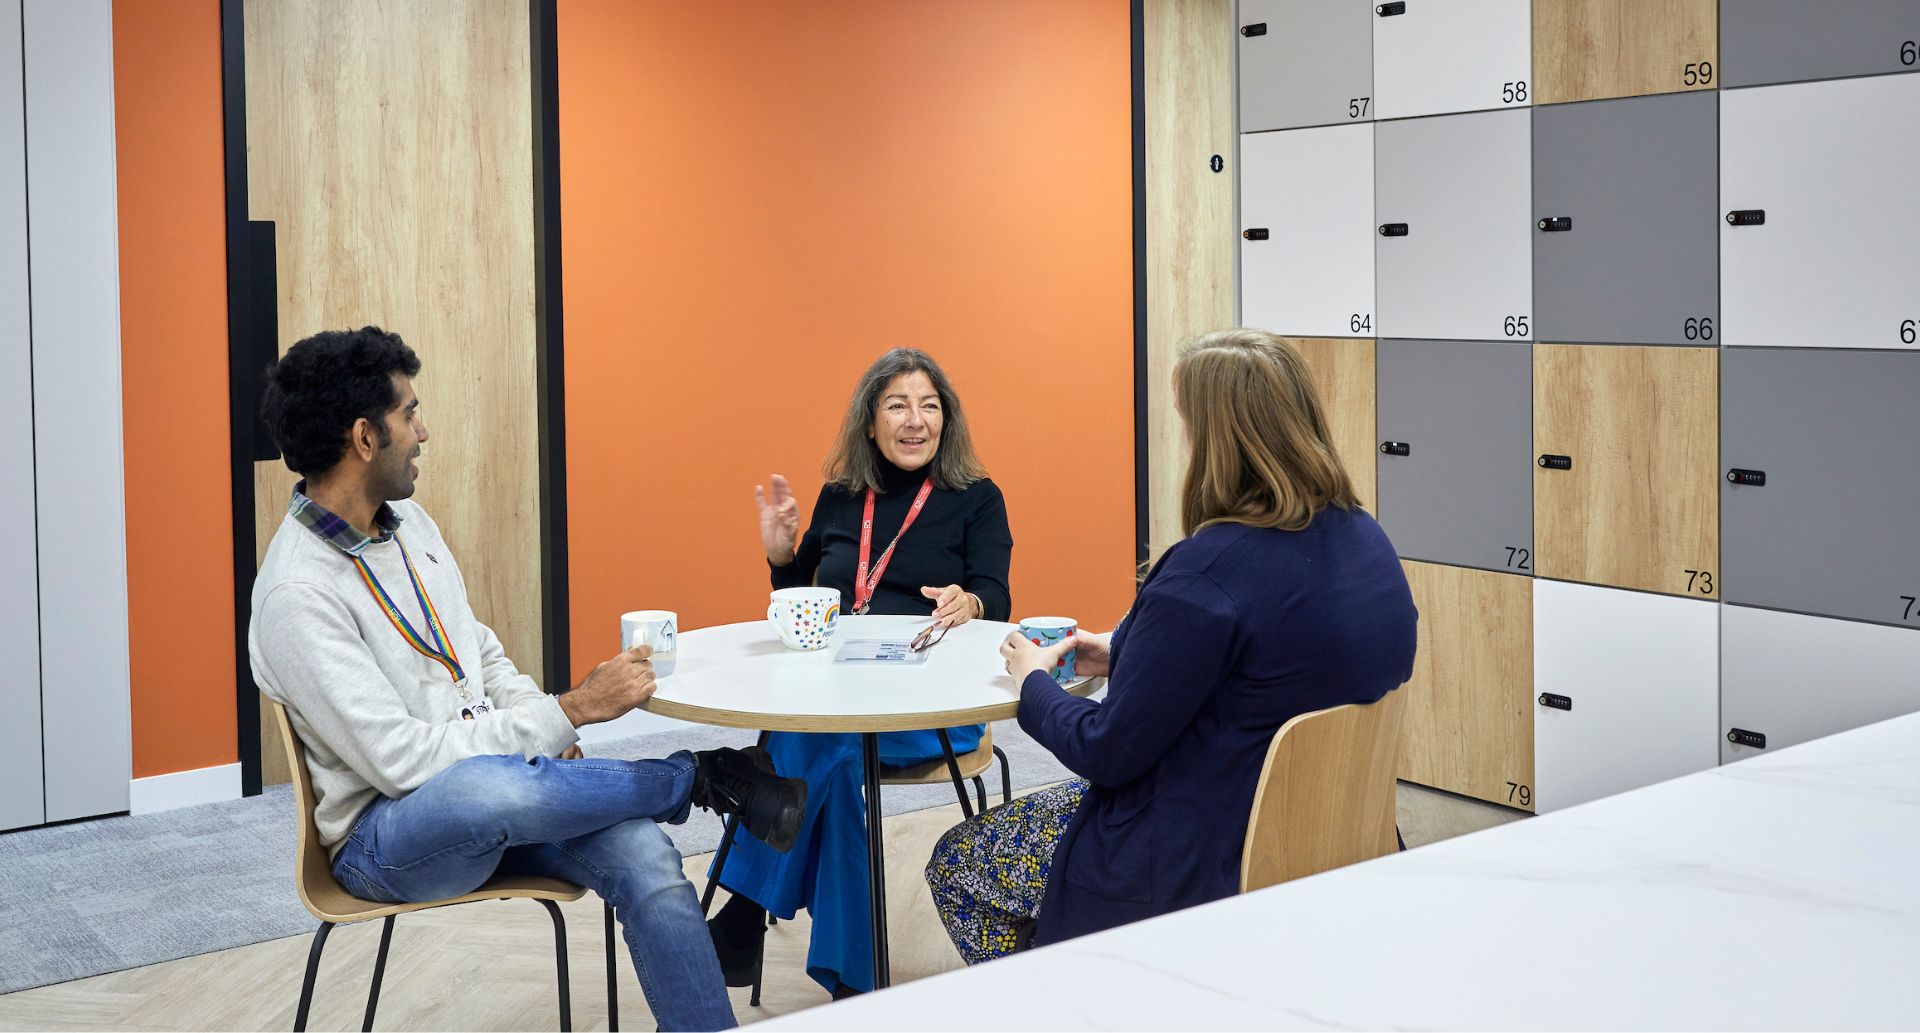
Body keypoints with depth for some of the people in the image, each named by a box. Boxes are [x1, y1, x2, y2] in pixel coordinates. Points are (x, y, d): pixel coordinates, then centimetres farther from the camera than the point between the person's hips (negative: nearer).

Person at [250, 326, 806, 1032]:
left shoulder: (407, 521, 8)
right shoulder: (297, 596, -19)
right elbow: (405, 761, -23)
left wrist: (543, 726, -1)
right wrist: (571, 710, -21)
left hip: (497, 786, 7)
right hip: (385, 836, -7)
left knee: (644, 857, -22)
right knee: (485, 787, -39)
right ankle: (701, 778, -14)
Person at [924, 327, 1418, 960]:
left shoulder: (1208, 571, -29)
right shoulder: (1365, 540, -2)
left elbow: (1108, 752, -20)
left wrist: (1033, 682, -1)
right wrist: (1126, 656, 15)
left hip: (1209, 871, -9)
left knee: (958, 863, 12)